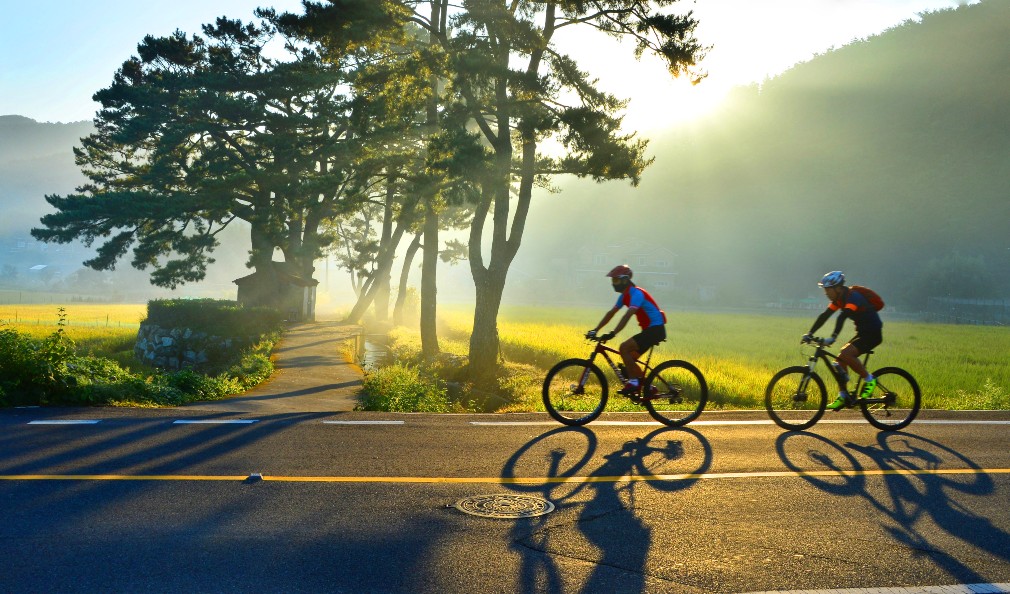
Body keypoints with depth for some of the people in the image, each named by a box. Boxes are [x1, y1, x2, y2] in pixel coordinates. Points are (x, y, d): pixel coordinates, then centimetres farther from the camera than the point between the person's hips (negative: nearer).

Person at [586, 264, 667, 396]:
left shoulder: (636, 293, -18)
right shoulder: (625, 295, 11)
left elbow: (628, 315, -30)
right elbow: (611, 313, 12)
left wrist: (612, 333, -38)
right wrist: (595, 330, 5)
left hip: (655, 329, -10)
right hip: (649, 329, 10)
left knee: (624, 348, -21)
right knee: (630, 358, 8)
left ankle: (633, 382, -14)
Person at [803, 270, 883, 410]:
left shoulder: (853, 297, -23)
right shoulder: (839, 299, 4)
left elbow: (842, 317, -37)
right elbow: (824, 316, 0)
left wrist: (833, 337, -49)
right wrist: (810, 333, -9)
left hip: (873, 333, -9)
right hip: (862, 332, 9)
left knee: (846, 354, -25)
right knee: (841, 358, -2)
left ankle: (869, 380, -8)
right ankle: (843, 396, 4)